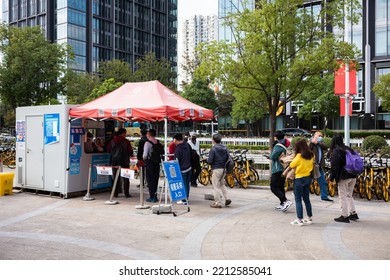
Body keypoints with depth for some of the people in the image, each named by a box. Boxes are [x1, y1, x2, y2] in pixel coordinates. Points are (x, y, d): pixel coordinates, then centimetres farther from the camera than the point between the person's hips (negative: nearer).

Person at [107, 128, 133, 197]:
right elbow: (130, 151, -10)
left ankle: (115, 193, 12)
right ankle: (126, 193, 5)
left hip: (114, 162, 3)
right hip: (124, 162, -3)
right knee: (125, 178, 7)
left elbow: (108, 150, 6)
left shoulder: (112, 141, 1)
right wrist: (129, 155, 12)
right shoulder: (126, 141, -10)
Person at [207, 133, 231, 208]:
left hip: (216, 169, -7)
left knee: (216, 186, 1)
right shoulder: (225, 148, 5)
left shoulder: (213, 149, -16)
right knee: (222, 184, 23)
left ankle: (217, 203, 4)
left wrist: (208, 160, 4)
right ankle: (227, 198, 14)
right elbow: (228, 158, 11)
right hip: (223, 168, 7)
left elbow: (209, 161, -17)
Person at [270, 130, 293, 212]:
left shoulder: (278, 146, -15)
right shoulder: (285, 145, 12)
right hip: (284, 170, 9)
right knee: (281, 187, 16)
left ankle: (286, 201, -19)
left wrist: (271, 154, 1)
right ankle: (282, 204, 19)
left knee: (274, 188, -8)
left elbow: (272, 157, -20)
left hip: (277, 170, -9)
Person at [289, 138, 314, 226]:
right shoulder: (311, 155, 2)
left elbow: (292, 165, -8)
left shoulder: (299, 156, -16)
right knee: (306, 199, 16)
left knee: (298, 200, 0)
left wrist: (294, 158, 6)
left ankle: (299, 220, 0)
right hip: (308, 178, 7)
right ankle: (309, 218, 22)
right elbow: (312, 163, 12)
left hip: (299, 179, -7)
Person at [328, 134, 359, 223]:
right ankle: (353, 213, 21)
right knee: (349, 195, 20)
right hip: (353, 176, 8)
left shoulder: (336, 151, -12)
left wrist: (332, 177, -3)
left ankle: (344, 216, 5)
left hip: (343, 177, -7)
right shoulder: (349, 149, 10)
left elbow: (334, 166, -14)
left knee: (343, 196, 1)